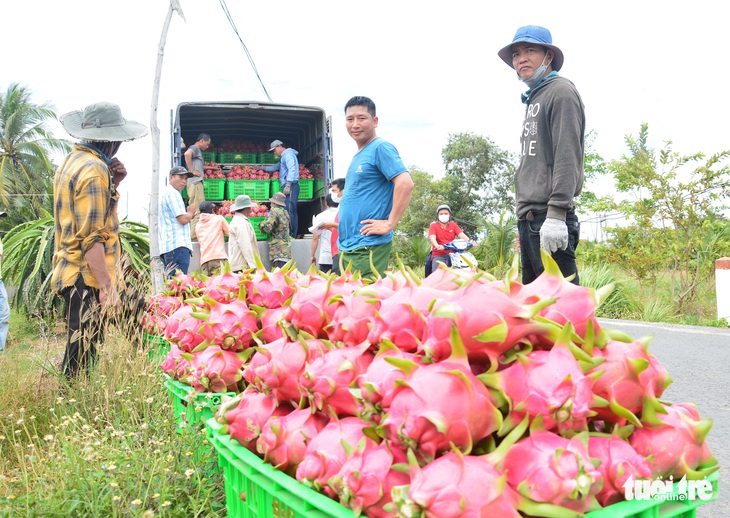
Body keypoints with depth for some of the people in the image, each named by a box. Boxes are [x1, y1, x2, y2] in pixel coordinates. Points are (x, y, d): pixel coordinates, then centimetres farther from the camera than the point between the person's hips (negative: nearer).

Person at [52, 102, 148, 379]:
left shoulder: (71, 162, 15)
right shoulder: (94, 170, -16)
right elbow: (91, 237, -22)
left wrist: (112, 182, 10)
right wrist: (106, 287, -24)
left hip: (71, 270, 10)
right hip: (89, 278, -10)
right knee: (83, 355, -6)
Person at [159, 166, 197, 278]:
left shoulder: (166, 193, 26)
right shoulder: (172, 193, -6)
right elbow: (183, 219, -15)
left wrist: (189, 216, 16)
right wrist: (191, 212, 5)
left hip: (168, 247, 11)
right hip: (178, 246, -11)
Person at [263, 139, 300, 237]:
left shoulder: (288, 154, -3)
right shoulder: (284, 157, 29)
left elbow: (292, 170, -16)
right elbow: (275, 167, 43)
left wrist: (288, 185, -23)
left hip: (291, 186, -10)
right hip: (288, 186, 10)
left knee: (289, 211, -16)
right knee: (292, 211, 6)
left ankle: (292, 234, -19)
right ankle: (293, 234, 4)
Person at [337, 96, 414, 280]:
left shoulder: (381, 148, -9)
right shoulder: (358, 156, 18)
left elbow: (405, 183, -21)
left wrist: (390, 223, -20)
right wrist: (341, 224, 16)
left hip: (369, 246, -9)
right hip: (347, 245, 9)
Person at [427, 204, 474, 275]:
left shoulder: (453, 225, 14)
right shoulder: (433, 226, 5)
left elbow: (461, 235, -2)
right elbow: (432, 237, -13)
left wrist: (469, 242, -24)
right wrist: (437, 246, -36)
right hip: (439, 255, -2)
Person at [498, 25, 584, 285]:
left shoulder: (561, 91, -3)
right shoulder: (533, 100, 24)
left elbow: (567, 157, -15)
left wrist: (556, 214, -23)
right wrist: (524, 222, 20)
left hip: (549, 217, -10)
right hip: (528, 217, 10)